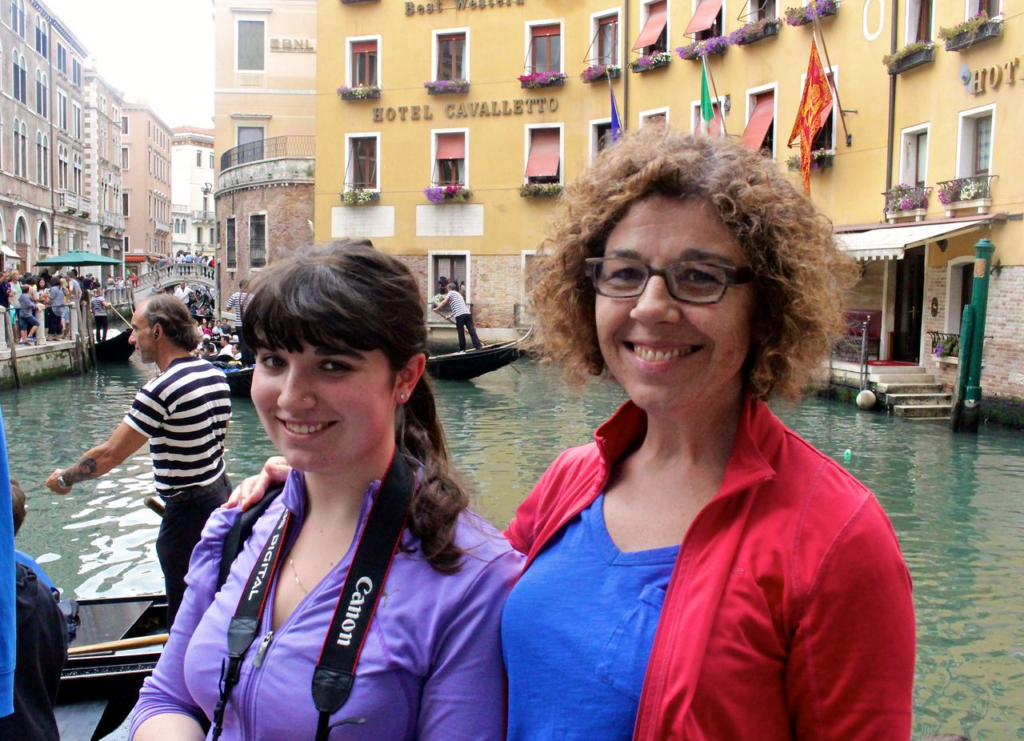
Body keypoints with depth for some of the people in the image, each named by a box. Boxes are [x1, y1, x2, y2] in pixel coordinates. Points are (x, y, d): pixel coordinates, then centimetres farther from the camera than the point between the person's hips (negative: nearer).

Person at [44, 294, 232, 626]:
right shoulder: (215, 374, 5)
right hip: (220, 495, 9)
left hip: (188, 512, -9)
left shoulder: (161, 389, -21)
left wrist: (65, 478, -1)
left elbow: (110, 454, -17)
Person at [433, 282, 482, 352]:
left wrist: (436, 308, 10)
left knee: (461, 333, 2)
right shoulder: (458, 294, 34)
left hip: (460, 315, -6)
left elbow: (444, 302, -1)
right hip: (467, 313, 6)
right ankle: (479, 347, -8)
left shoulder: (451, 293, 10)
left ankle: (463, 349, 6)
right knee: (472, 331, 1)